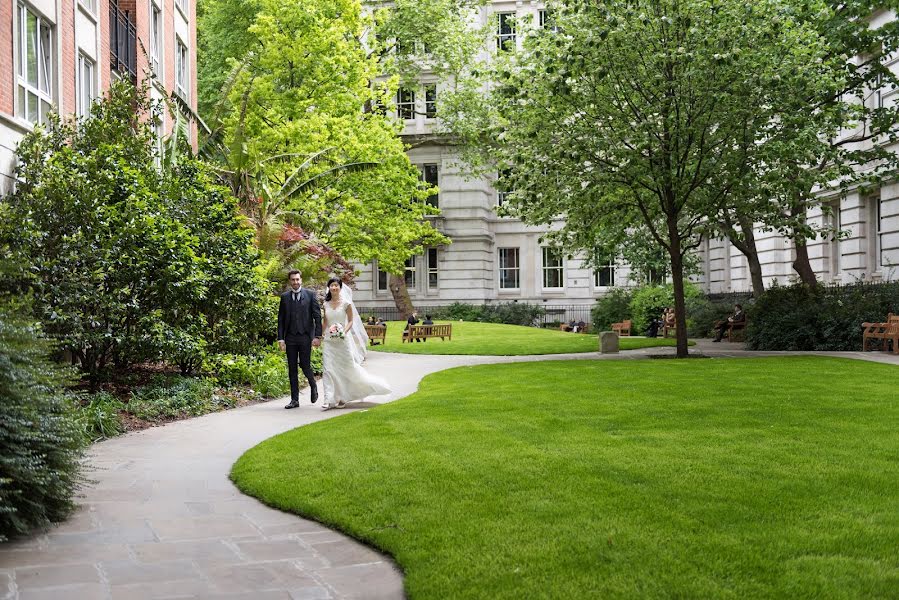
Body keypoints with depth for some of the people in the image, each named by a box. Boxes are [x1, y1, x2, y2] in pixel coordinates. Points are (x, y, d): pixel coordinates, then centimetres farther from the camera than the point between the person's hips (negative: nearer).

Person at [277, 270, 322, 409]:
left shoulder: (310, 295, 2)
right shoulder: (284, 297, 8)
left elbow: (317, 316, 0)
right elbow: (281, 319, 8)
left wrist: (318, 336, -7)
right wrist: (280, 338, 1)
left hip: (306, 336, -3)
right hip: (290, 337, 3)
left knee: (305, 366, -5)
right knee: (292, 369, 4)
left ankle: (313, 386, 26)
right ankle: (295, 400, 10)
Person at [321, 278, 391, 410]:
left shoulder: (346, 303, -3)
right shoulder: (326, 304, 8)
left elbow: (351, 321, -1)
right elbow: (325, 322, 15)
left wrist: (344, 332, -17)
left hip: (342, 339, -3)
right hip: (329, 340, 3)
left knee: (346, 367, 4)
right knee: (328, 369, -6)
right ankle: (329, 400, -8)